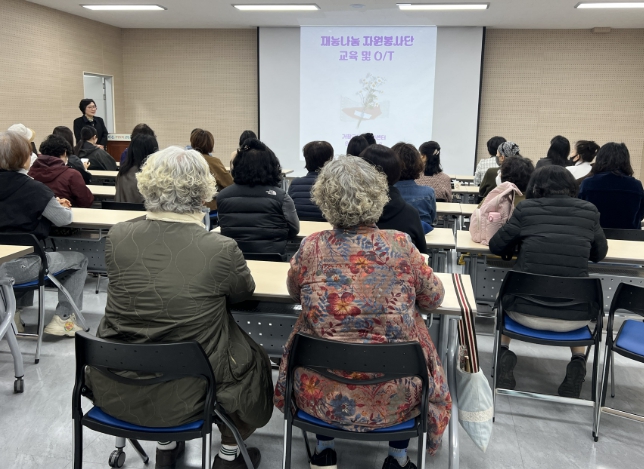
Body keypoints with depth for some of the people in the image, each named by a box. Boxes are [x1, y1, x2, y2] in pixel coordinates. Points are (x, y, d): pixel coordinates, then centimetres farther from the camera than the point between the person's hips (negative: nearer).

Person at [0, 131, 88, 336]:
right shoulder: (33, 188, -16)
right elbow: (64, 219, -6)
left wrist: (51, 203, 10)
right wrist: (62, 207, 16)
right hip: (19, 267, -6)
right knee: (79, 260, 16)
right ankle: (64, 318, 14)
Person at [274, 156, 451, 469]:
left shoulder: (312, 248, -11)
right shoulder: (401, 246, -13)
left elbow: (293, 292, 9)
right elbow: (434, 299, 3)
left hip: (321, 395, 1)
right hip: (393, 400, 0)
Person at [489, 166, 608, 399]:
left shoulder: (526, 208, -2)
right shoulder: (589, 211, 3)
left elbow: (496, 246, 7)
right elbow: (600, 253, 17)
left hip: (527, 311, -1)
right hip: (573, 317, 1)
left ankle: (504, 353, 17)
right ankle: (578, 362, 19)